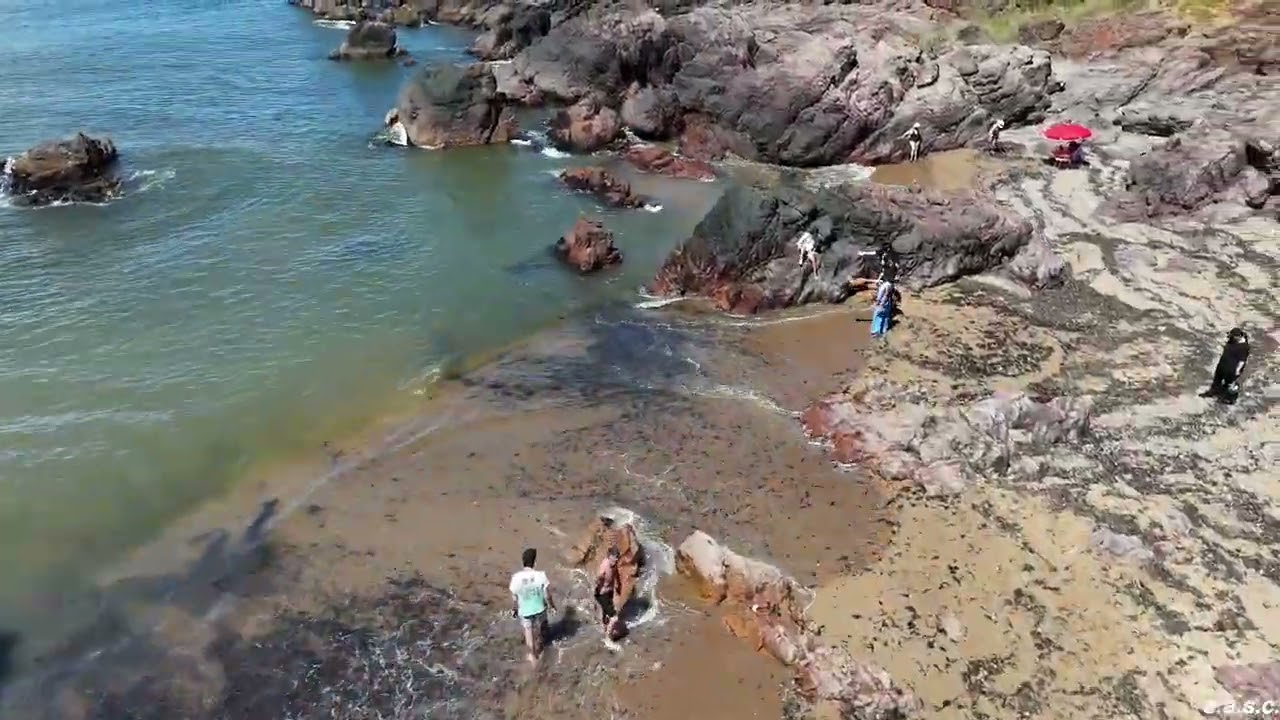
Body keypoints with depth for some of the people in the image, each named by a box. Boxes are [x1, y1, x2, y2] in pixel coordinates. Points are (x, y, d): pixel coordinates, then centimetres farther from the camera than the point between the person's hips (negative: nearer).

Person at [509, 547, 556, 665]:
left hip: (524, 610, 0)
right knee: (538, 631, 29)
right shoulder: (541, 576, -29)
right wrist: (552, 606, 3)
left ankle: (533, 656, 41)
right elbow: (547, 595, -16)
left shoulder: (516, 578, -26)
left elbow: (514, 598, -12)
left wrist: (513, 609, 8)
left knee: (528, 632, 25)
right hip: (539, 608, 0)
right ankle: (537, 650, 52)